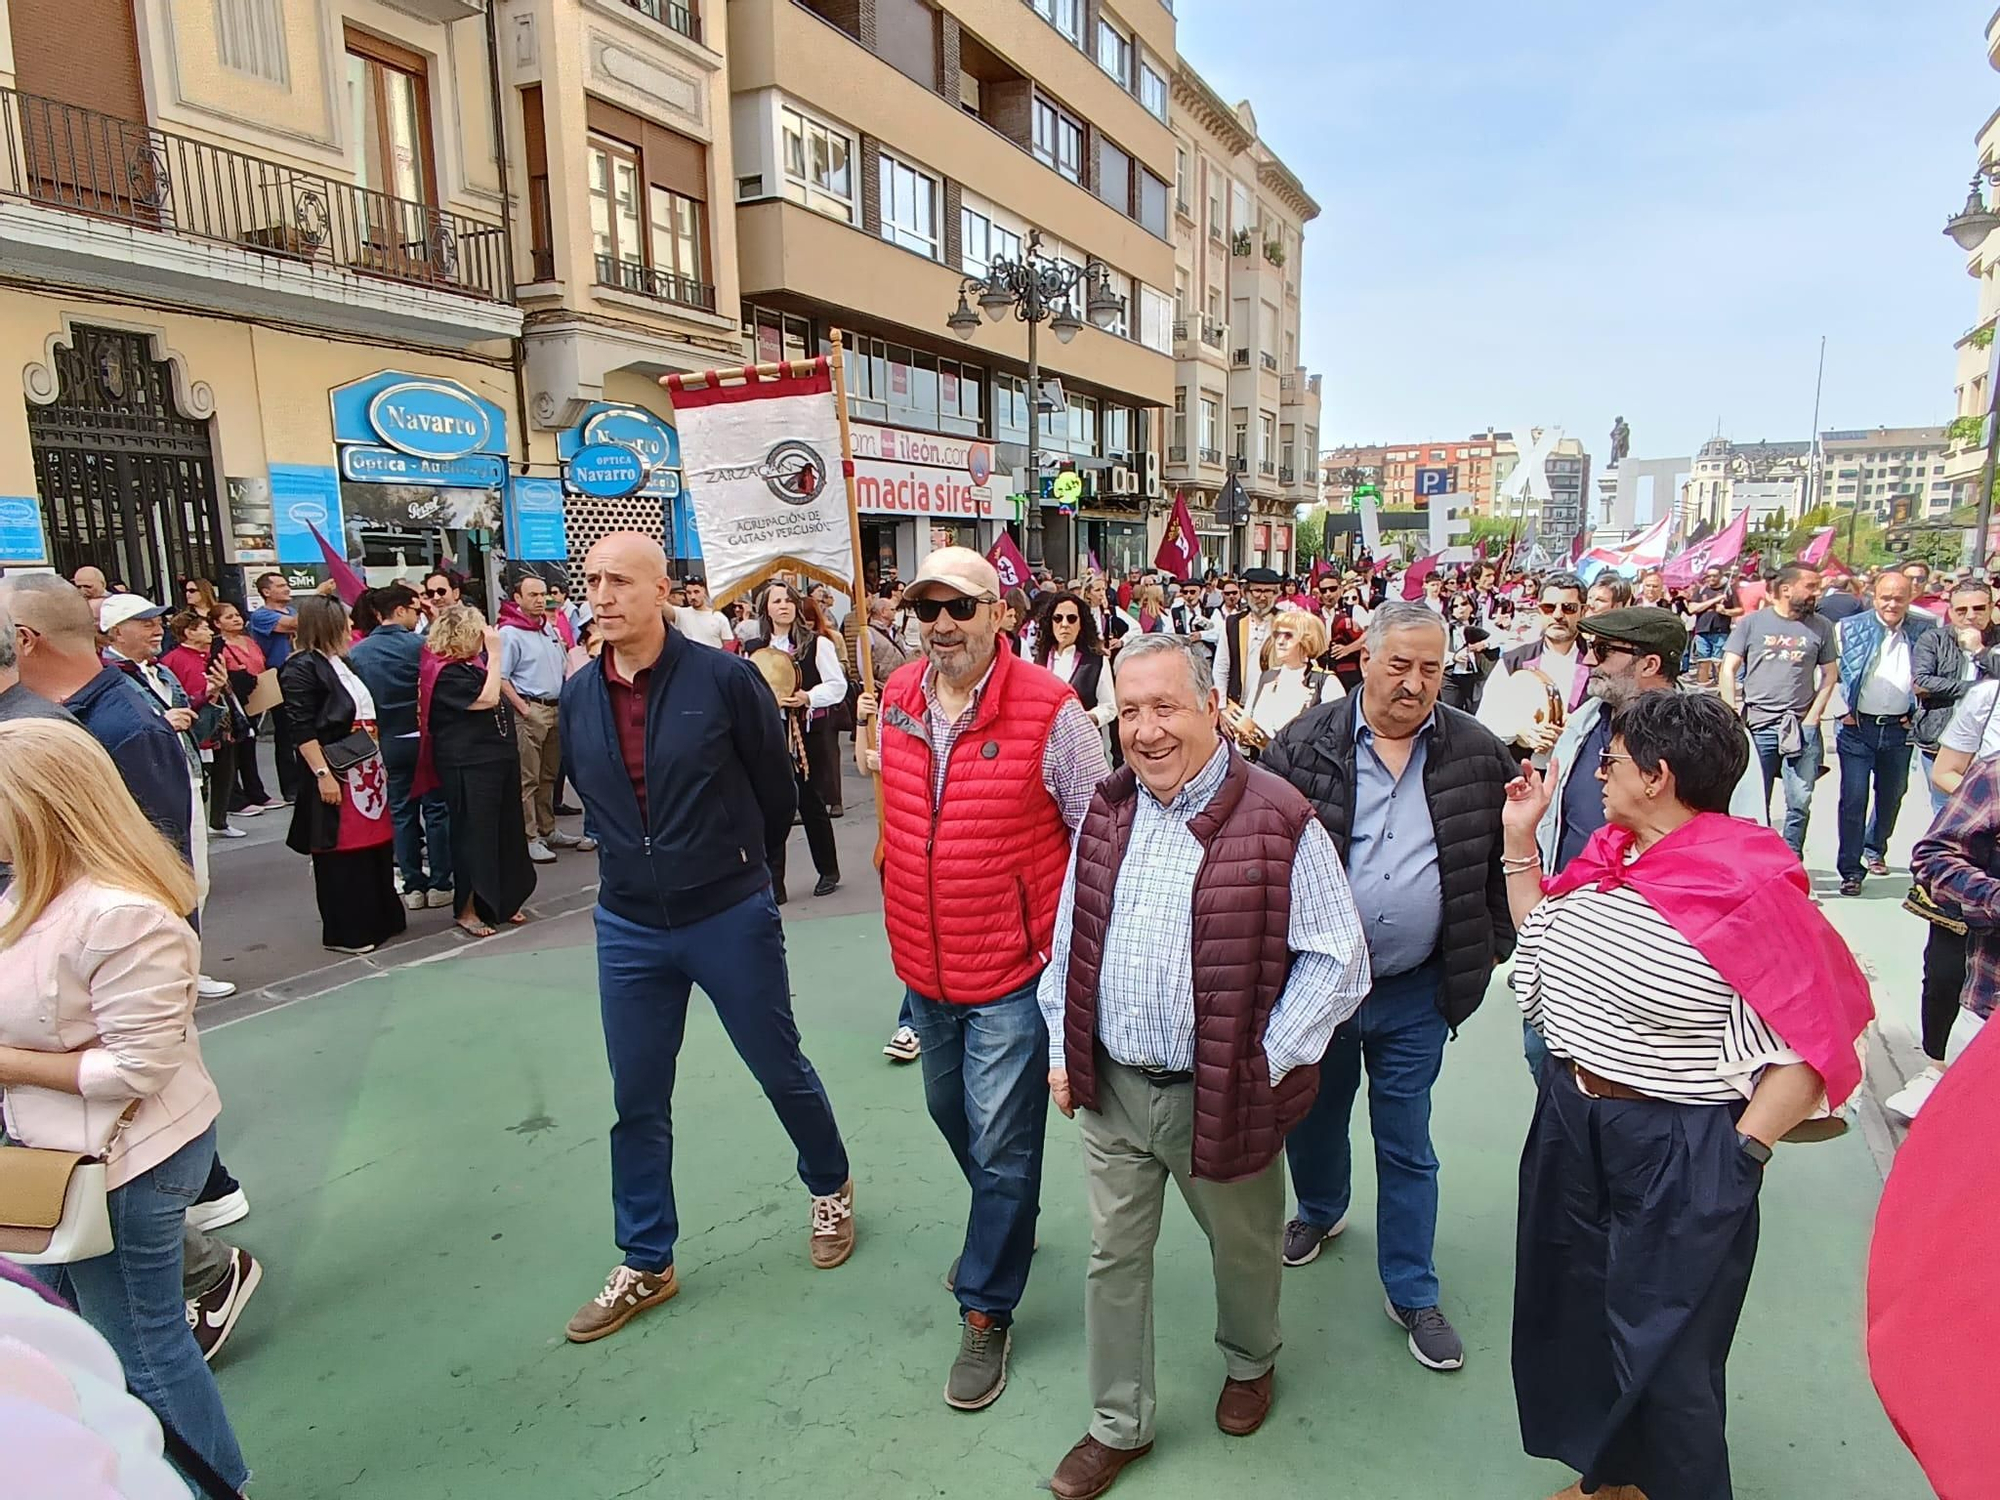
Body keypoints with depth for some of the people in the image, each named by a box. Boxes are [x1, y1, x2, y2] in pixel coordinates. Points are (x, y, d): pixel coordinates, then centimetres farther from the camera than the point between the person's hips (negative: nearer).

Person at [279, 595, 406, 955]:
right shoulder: (301, 668, -11)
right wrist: (323, 774, -23)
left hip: (367, 771, 9)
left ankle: (379, 920, 26)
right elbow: (302, 730, -18)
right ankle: (345, 932, 11)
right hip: (337, 776, -9)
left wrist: (379, 763, 20)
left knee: (375, 846, 14)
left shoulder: (341, 662, 15)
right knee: (342, 853, 0)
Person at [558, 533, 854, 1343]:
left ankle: (830, 1189, 41)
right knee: (637, 1102, 13)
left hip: (730, 918, -4)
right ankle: (645, 1264, 32)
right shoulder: (577, 696, -1)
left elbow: (777, 788, -4)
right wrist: (642, 865, 13)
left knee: (781, 1070, 13)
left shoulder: (724, 678, -15)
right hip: (627, 927, 4)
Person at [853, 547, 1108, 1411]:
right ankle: (1005, 1228, 52)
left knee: (1001, 1145, 4)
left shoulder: (1050, 712, -17)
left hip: (1013, 970, -6)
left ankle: (986, 1312, 26)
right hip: (925, 966, 6)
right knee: (952, 1113, 24)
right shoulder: (897, 702, 0)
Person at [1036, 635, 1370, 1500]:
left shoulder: (1278, 823, -16)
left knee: (1242, 1248, 21)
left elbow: (1336, 960, -11)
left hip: (1223, 1094, -3)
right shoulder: (1106, 814, 1)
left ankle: (1249, 1361, 53)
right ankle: (1119, 1426, 37)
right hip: (1110, 1088, 4)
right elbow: (1069, 942, 9)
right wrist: (1063, 1051, 6)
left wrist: (1269, 1061, -14)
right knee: (1114, 1257, 16)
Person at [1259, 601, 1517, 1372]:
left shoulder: (1477, 753, -3)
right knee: (1314, 1115, 22)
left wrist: (1490, 948, 4)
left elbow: (1505, 858, 7)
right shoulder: (1306, 743, -9)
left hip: (1415, 993, 0)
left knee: (1407, 1148, 12)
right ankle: (1319, 1210, 51)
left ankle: (1413, 1294, 29)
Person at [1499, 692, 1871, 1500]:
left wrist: (1742, 1153, -20)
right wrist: (1521, 839, 8)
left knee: (1660, 1349, 10)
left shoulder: (1748, 884, -22)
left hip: (1680, 1148, -8)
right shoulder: (1608, 854, 1)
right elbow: (1541, 935, 16)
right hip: (1569, 1118, 8)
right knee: (1575, 1311, 23)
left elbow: (1811, 1043, -19)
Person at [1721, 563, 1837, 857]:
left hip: (1802, 728, 2)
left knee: (1800, 804, 2)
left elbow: (1830, 675, 11)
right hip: (1757, 725, -2)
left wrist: (1813, 716, 0)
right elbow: (1728, 670, 1)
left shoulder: (1820, 627, 8)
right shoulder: (1752, 622, 2)